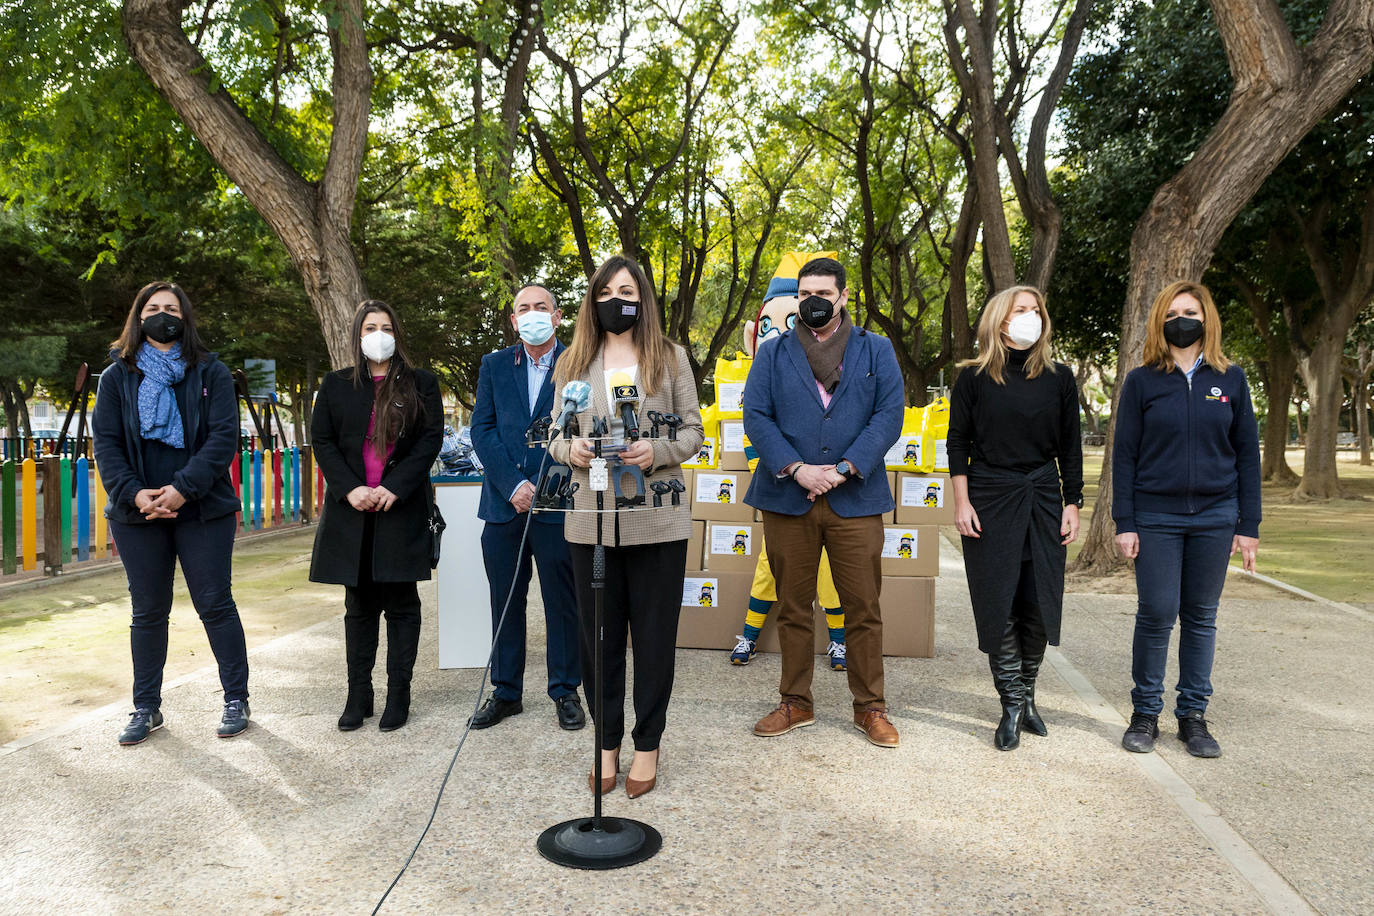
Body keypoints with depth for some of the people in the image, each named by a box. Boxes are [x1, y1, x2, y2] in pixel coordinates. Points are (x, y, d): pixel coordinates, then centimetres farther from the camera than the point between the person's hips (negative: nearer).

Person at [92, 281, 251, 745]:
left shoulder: (211, 372, 2)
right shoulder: (117, 377, 8)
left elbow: (224, 437, -8)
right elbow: (106, 443, 1)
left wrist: (183, 488, -19)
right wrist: (134, 494, -15)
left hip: (202, 510, -2)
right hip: (138, 512, 2)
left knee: (215, 604, 2)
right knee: (148, 611, 10)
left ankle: (236, 700, 13)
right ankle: (146, 708, 21)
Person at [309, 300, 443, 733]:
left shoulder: (420, 384, 6)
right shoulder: (336, 385, 11)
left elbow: (431, 438, -2)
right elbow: (321, 441, 6)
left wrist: (395, 487, -12)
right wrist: (350, 489, -9)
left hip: (402, 509, -2)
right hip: (352, 511, 2)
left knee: (401, 603, 3)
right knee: (359, 605, 7)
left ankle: (398, 695, 10)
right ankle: (358, 696, 15)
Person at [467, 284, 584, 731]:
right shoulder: (494, 366, 11)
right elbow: (482, 430, 3)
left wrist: (543, 487, -12)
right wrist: (513, 484, -10)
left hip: (558, 505, -3)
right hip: (505, 504, 3)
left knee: (563, 603, 5)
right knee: (505, 603, 11)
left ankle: (565, 691, 19)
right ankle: (506, 692, 24)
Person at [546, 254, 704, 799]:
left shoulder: (670, 358, 6)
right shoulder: (572, 363, 11)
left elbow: (693, 430, 4)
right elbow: (556, 435, 12)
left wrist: (656, 452, -15)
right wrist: (570, 449, -11)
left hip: (657, 521, -2)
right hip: (591, 520, 2)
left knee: (655, 638, 6)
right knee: (599, 637, 10)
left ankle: (647, 746, 21)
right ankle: (607, 744, 24)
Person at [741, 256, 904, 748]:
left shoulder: (877, 350, 10)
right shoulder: (772, 353, 11)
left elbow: (889, 415, -1)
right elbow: (756, 416, 1)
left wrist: (844, 469, -13)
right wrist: (795, 468, -13)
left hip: (855, 499, -1)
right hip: (787, 499, 1)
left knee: (864, 609, 2)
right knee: (792, 609, 8)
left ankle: (870, 707, 16)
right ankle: (796, 703, 21)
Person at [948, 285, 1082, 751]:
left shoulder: (1059, 378, 7)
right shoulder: (974, 377, 1)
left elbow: (1070, 448, 10)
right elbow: (958, 443, 1)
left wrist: (1072, 504, 4)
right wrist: (961, 502, -6)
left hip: (1043, 501, 2)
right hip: (990, 501, -2)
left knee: (1039, 603, 3)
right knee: (997, 604, -1)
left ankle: (1025, 694, 21)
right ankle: (1013, 704, 9)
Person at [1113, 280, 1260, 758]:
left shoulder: (1230, 380, 6)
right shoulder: (1142, 381, 2)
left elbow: (1247, 453, 8)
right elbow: (1124, 455, 1)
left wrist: (1248, 525, 3)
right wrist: (1124, 523, -5)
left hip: (1215, 517, 2)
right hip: (1156, 517, -1)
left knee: (1201, 616, 7)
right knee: (1156, 613, -3)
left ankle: (1193, 715, 18)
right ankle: (1146, 713, 12)